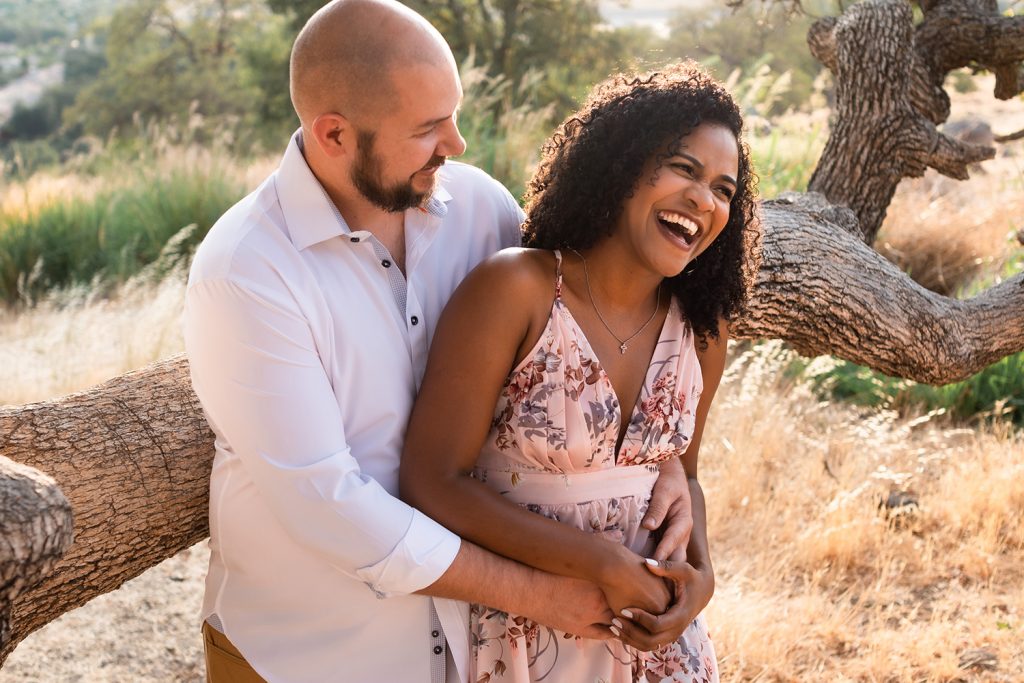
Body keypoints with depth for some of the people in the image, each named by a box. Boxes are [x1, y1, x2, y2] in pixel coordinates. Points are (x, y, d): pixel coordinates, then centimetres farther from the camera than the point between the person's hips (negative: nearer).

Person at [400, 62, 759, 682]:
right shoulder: (514, 290, -19)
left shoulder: (703, 329, -3)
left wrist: (700, 571, -8)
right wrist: (602, 564, -20)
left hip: (658, 633, 5)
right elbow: (434, 484, -19)